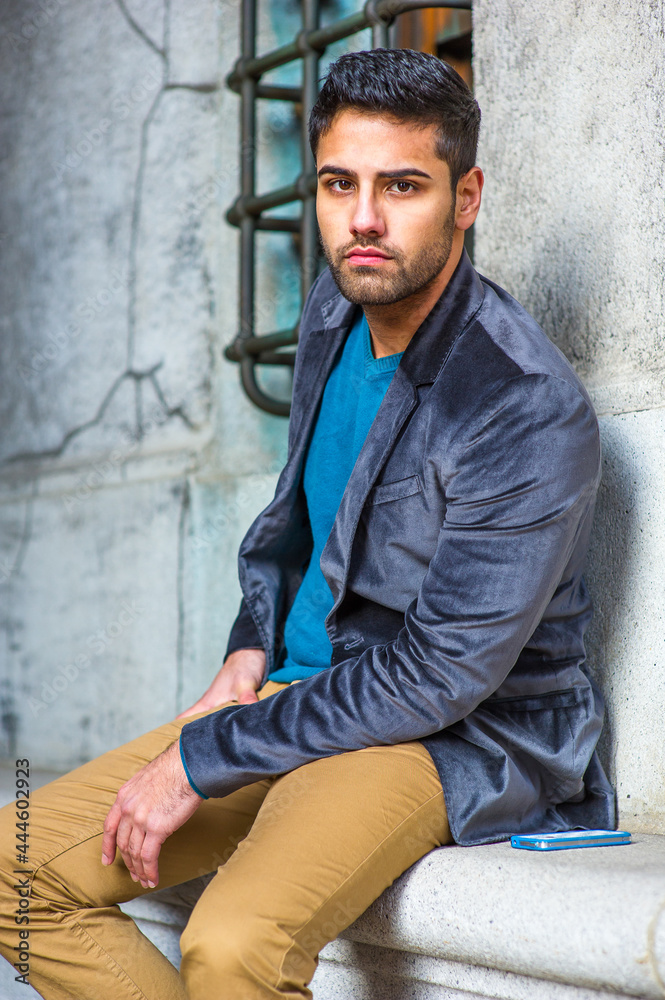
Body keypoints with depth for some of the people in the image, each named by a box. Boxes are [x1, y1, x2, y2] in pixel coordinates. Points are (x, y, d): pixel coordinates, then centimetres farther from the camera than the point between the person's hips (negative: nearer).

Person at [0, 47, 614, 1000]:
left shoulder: (533, 414, -21)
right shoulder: (335, 311, 4)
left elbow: (439, 676, -22)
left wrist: (203, 757, -19)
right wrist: (251, 646, 5)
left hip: (451, 741, -8)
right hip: (297, 689, 8)